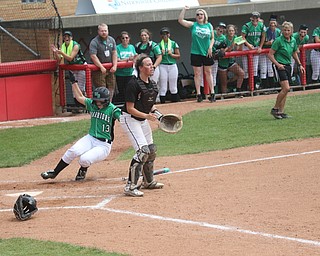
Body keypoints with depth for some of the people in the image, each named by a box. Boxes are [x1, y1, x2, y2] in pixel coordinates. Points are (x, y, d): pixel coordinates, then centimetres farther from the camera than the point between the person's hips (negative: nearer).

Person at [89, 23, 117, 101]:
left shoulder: (111, 40, 9)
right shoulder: (94, 42, -11)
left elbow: (114, 53, 10)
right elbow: (93, 56, -19)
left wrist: (114, 65, -2)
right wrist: (102, 67, -22)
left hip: (110, 69, 6)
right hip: (99, 69, -6)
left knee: (111, 89, 9)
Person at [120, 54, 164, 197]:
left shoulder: (153, 85, 4)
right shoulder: (134, 84, -21)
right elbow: (130, 109, -22)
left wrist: (155, 112, -3)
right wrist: (147, 115, -28)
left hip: (143, 120, 9)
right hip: (129, 119, -9)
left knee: (151, 150, 16)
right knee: (142, 150, -21)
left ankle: (149, 181, 37)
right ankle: (131, 186, -20)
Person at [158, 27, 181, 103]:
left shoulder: (173, 44, 8)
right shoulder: (159, 45, 6)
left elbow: (178, 56, 6)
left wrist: (171, 54, -10)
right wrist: (161, 54, -11)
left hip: (172, 66, 1)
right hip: (162, 66, -1)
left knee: (173, 87, 5)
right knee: (163, 87, -4)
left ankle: (175, 101, 11)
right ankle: (162, 102, -1)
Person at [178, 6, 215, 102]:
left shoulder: (209, 25, 6)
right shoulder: (193, 25, 1)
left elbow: (212, 38, 11)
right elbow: (180, 20, -7)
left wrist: (210, 47, -3)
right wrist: (184, 9, -11)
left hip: (207, 53, 1)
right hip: (196, 53, -1)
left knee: (208, 72, 7)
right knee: (197, 73, 1)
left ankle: (212, 93, 9)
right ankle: (198, 94, 3)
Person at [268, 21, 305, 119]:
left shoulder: (293, 41, 7)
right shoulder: (278, 40, -13)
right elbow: (270, 54, -11)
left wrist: (300, 65, 21)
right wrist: (277, 64, -21)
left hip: (288, 66, 7)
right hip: (279, 66, -7)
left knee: (285, 90, 5)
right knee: (286, 88, -18)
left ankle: (281, 112, 10)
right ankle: (275, 109, -8)